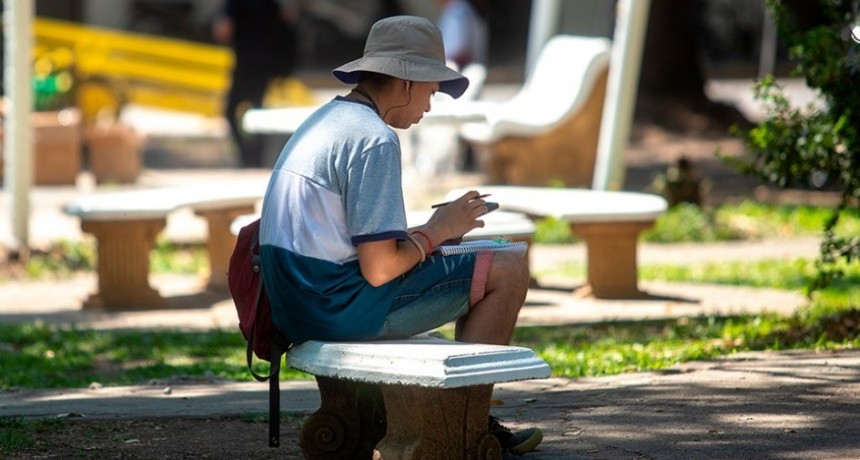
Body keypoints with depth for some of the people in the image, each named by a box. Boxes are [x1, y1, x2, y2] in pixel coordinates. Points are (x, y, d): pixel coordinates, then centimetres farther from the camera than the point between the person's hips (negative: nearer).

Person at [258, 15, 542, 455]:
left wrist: (430, 230, 13)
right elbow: (379, 269, -19)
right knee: (508, 272, -4)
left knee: (479, 271, 26)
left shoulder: (323, 120, 14)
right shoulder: (375, 140, -16)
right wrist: (438, 229, -3)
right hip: (341, 307, -10)